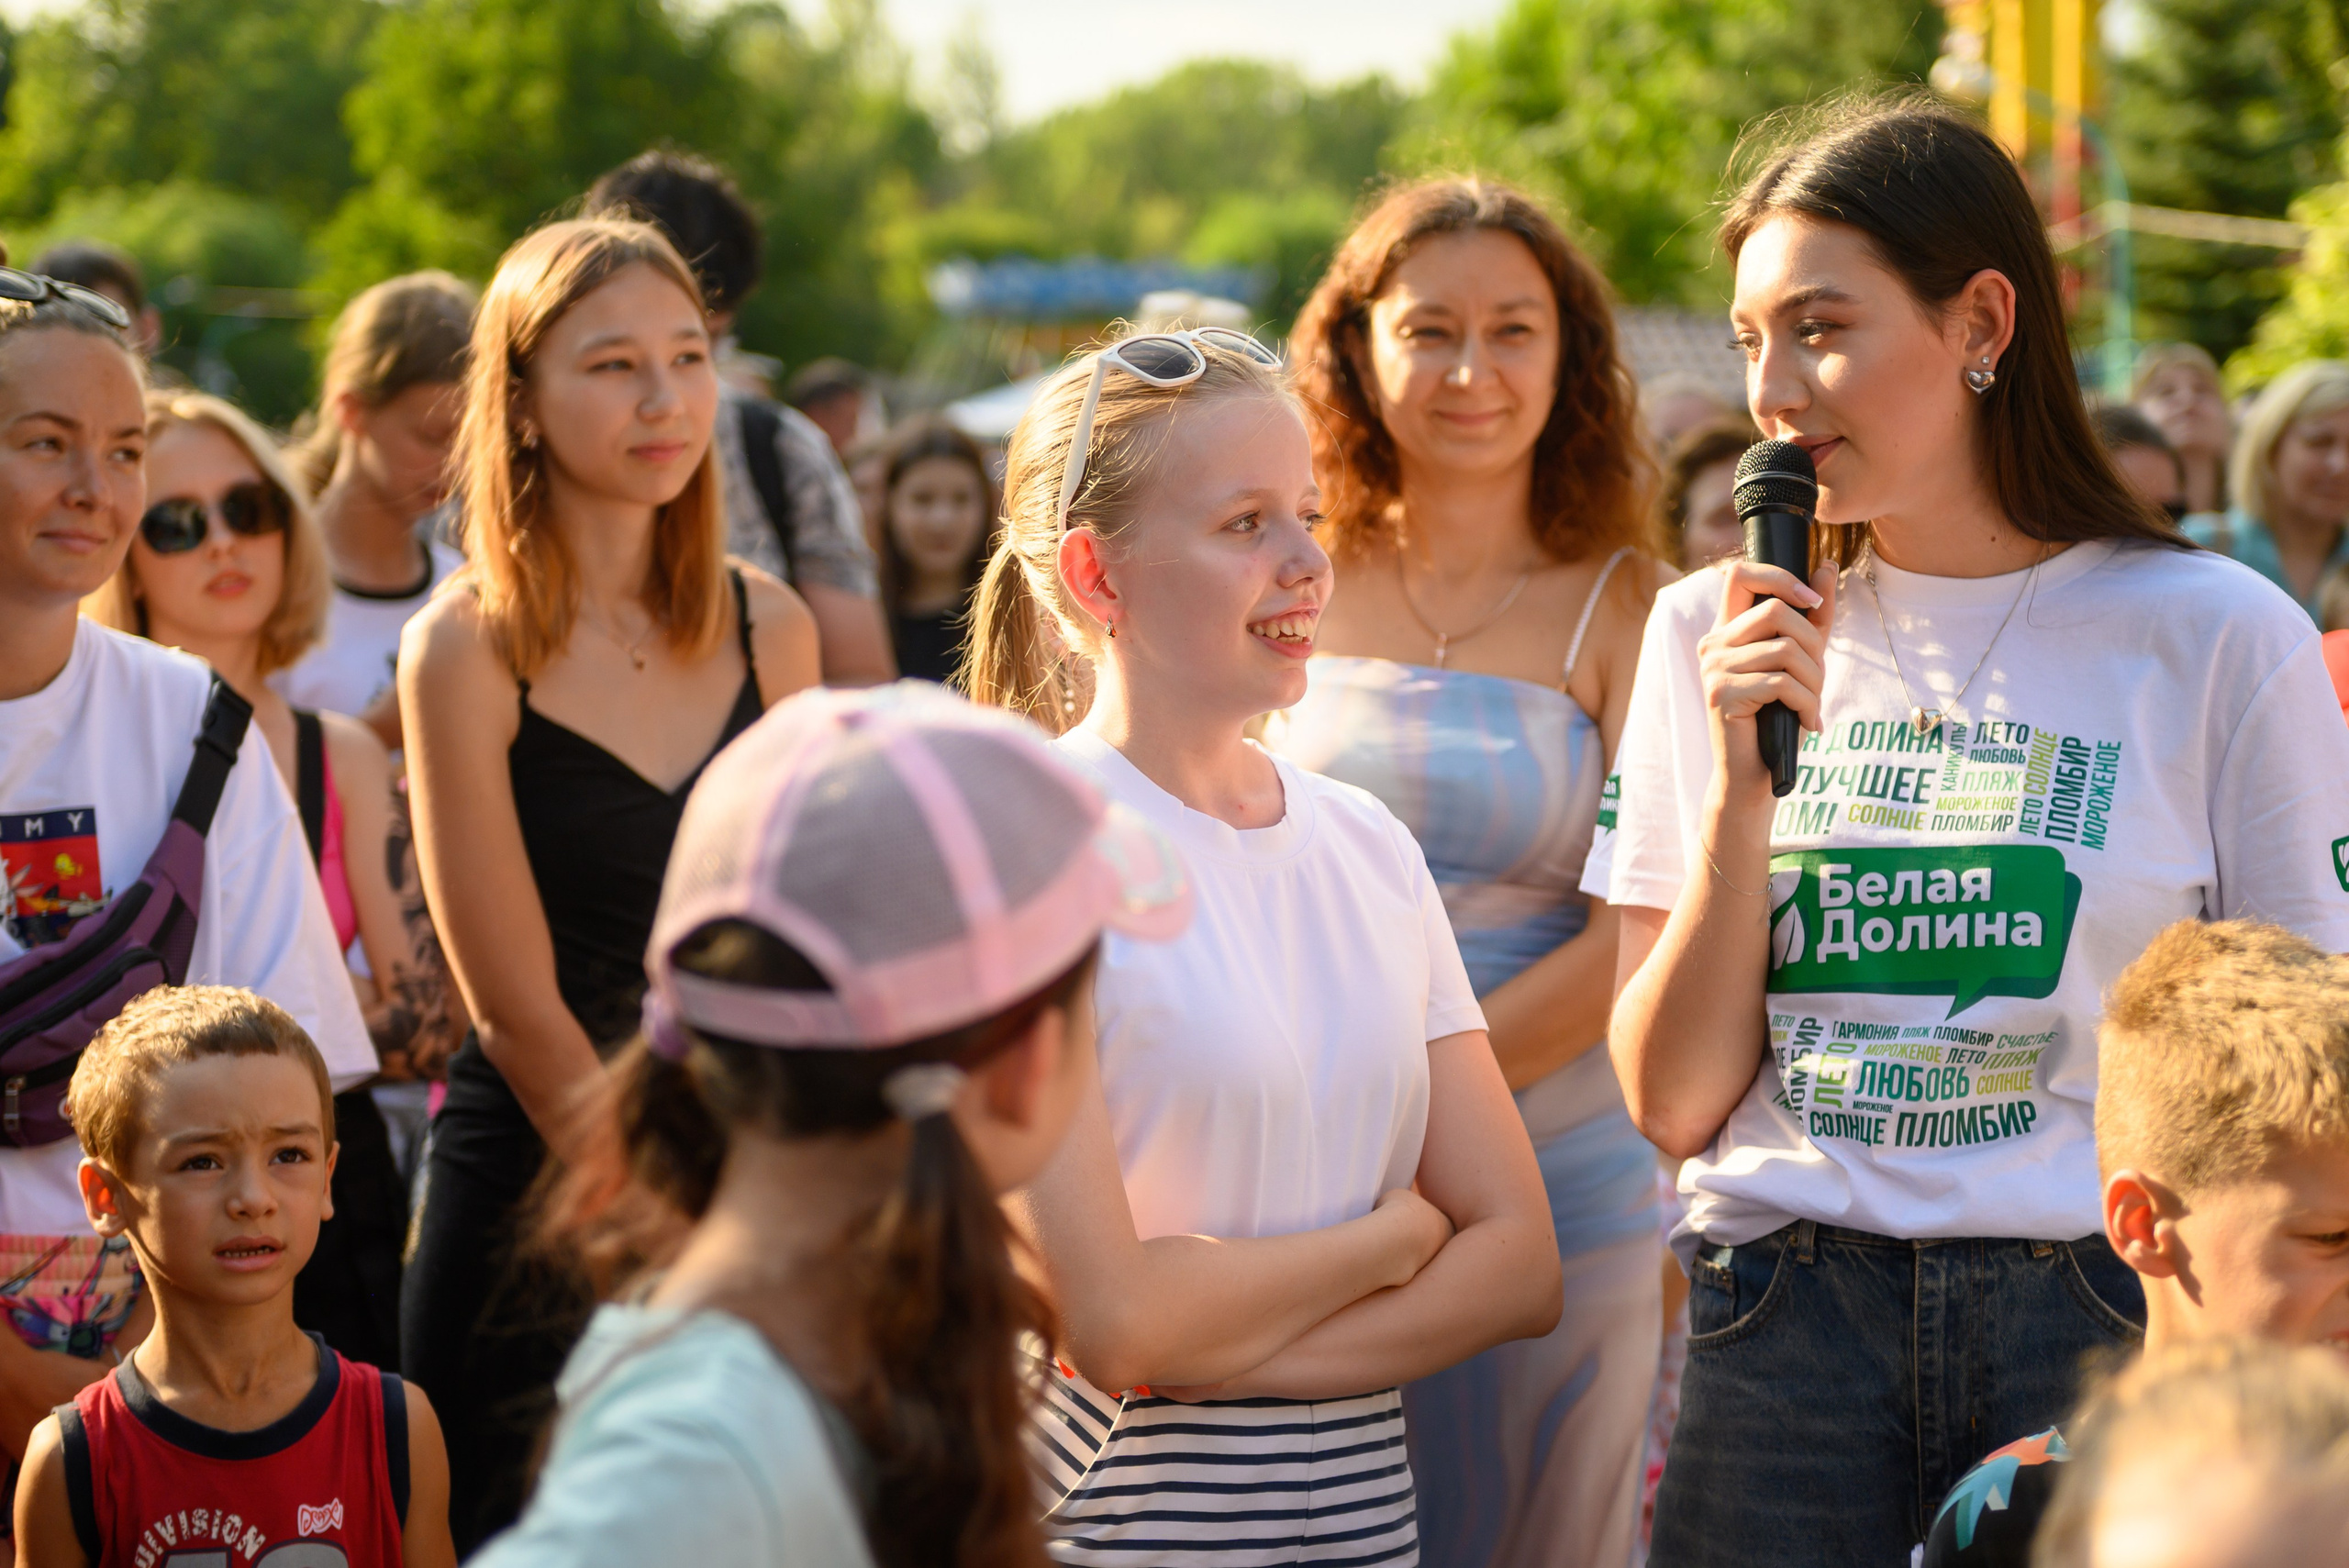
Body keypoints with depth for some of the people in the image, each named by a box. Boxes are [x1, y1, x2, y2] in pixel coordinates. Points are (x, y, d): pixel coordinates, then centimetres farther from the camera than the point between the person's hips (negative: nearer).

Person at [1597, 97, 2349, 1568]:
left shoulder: (2218, 639, -2)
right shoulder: (1709, 638, 7)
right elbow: (1674, 1105, 4)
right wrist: (1743, 782, -8)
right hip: (1786, 1324, 2)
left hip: (2107, 1319, -2)